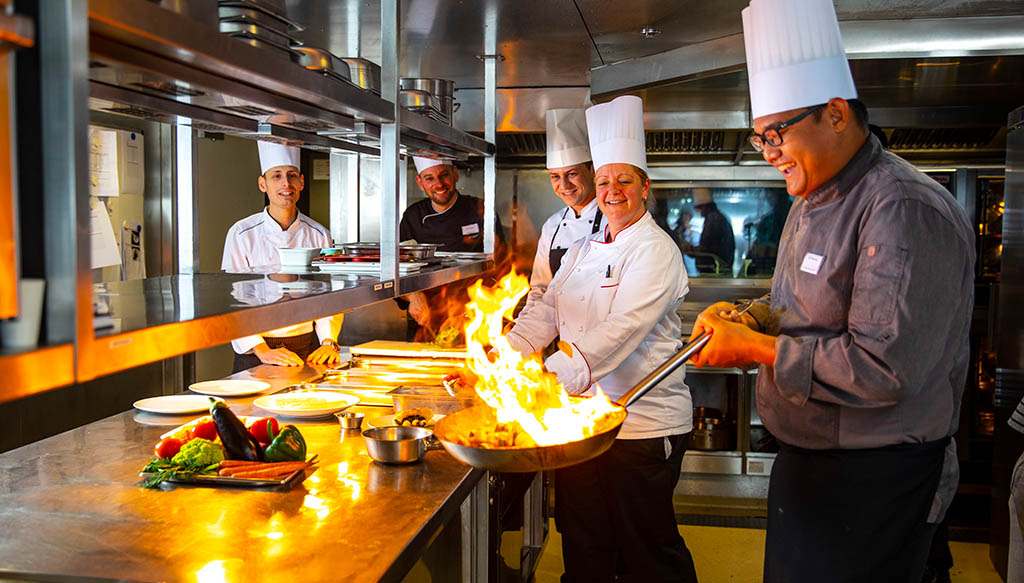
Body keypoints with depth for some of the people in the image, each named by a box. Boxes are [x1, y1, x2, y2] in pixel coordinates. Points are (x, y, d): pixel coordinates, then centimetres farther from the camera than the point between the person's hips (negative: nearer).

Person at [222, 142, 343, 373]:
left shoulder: (319, 235, 6)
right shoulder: (241, 234, -2)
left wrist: (328, 342, -7)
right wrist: (263, 352, -16)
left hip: (307, 349, 2)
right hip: (255, 353, -2)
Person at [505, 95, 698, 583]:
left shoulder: (655, 251, -12)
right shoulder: (584, 249, 12)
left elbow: (622, 330, -24)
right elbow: (545, 312, 8)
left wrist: (554, 376, -33)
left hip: (642, 423, -7)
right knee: (583, 544, 19)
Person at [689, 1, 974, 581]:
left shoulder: (906, 211, -23)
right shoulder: (812, 203, 10)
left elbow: (885, 370, -29)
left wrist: (756, 349, -22)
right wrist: (750, 318, -1)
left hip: (877, 483, -9)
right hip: (804, 461, 9)